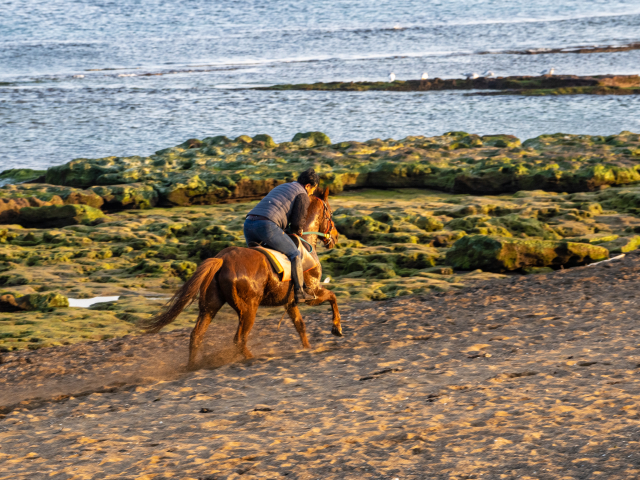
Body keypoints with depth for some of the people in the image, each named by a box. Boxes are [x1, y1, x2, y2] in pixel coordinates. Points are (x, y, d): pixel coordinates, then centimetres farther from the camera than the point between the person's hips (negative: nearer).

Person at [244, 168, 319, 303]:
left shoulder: (281, 187, 35)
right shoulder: (303, 196, 8)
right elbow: (298, 223, 1)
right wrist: (296, 232, 22)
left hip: (248, 222, 8)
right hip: (268, 226, -8)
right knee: (295, 254, 4)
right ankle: (299, 292, 1)